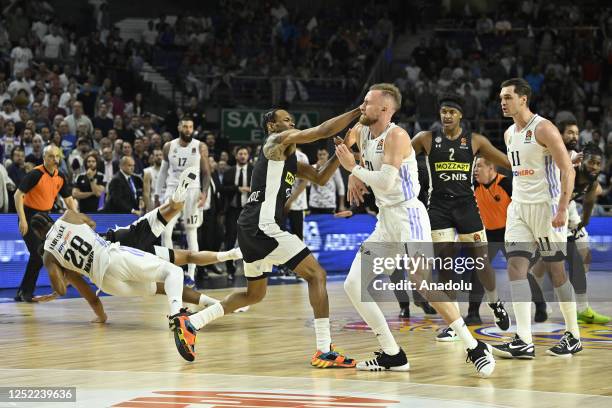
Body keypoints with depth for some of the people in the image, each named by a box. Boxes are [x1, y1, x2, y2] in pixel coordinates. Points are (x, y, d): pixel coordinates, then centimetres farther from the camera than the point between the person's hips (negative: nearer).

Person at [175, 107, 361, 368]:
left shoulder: (289, 157, 25)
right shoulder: (278, 140, -2)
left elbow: (320, 179, 22)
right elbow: (324, 131, -11)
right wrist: (359, 111, -5)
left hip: (251, 228, 10)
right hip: (263, 226, -10)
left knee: (255, 294, 23)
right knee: (316, 275, -9)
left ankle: (190, 322, 18)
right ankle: (324, 351, -14)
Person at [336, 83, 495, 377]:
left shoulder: (396, 136, -16)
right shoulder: (360, 132, 9)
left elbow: (385, 182, -26)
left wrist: (353, 168, -14)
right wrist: (355, 174, 18)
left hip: (407, 215, -9)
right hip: (385, 220, 9)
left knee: (425, 284, -21)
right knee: (353, 285, 3)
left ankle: (475, 348, -13)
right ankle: (392, 355, 9)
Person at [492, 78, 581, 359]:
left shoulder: (543, 129, -12)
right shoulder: (509, 134, 12)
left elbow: (568, 170, -16)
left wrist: (562, 210, -23)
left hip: (545, 206, -7)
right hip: (518, 207, 7)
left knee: (556, 270, 1)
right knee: (515, 267, -7)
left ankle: (573, 337, 14)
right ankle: (524, 342, -11)